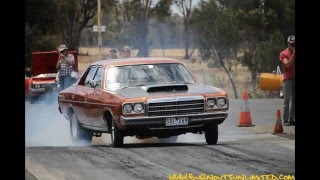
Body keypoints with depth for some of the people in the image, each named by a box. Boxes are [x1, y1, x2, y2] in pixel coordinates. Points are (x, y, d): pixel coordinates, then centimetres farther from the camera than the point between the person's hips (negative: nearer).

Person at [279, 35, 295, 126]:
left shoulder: (295, 53, 14)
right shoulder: (284, 53, 1)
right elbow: (287, 65, -13)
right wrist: (293, 55, -16)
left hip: (294, 78, 5)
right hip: (288, 79, -5)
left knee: (294, 101, 3)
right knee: (287, 100, -8)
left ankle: (292, 119, 6)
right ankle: (285, 120, -9)